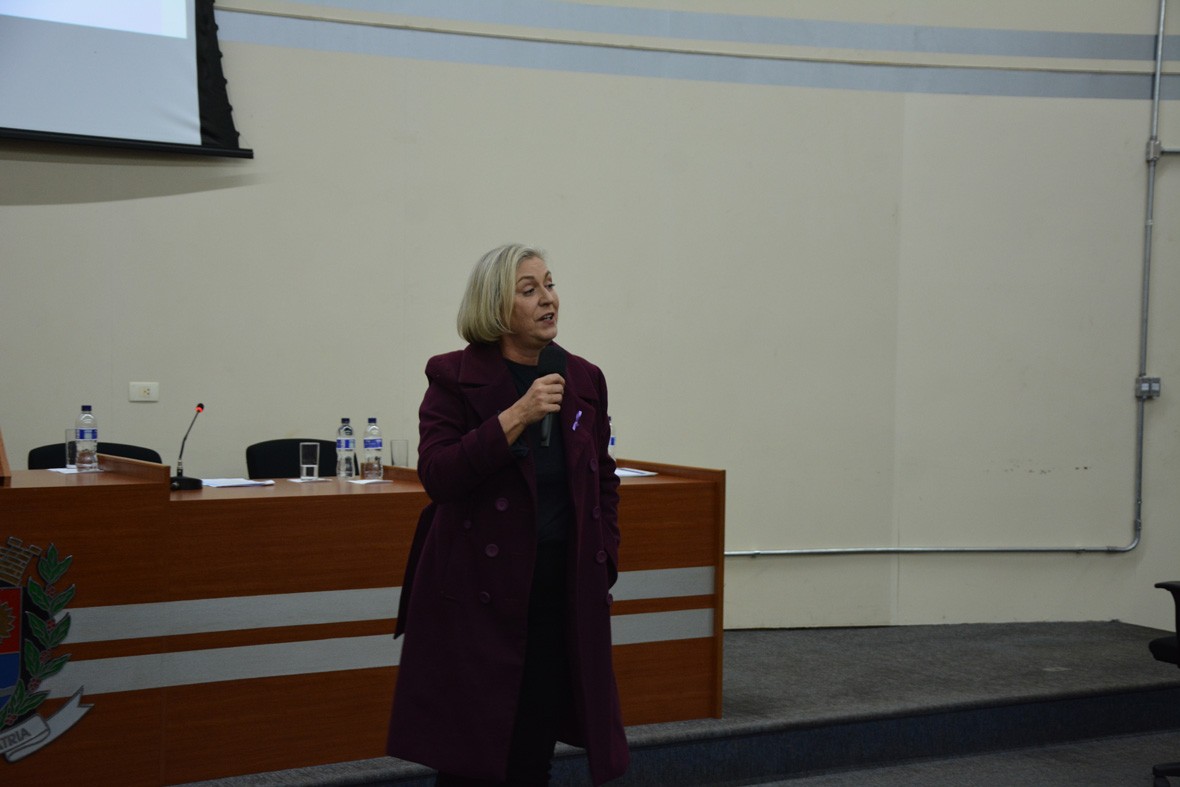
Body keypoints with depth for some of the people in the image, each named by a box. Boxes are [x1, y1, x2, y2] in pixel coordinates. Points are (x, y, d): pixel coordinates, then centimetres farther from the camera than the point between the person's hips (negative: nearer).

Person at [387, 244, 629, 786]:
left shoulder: (585, 380, 9)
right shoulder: (454, 377, -5)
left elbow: (604, 480, 17)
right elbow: (436, 475, -16)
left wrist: (604, 564, 8)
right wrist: (516, 416, -22)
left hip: (563, 589, 4)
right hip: (479, 592, -4)